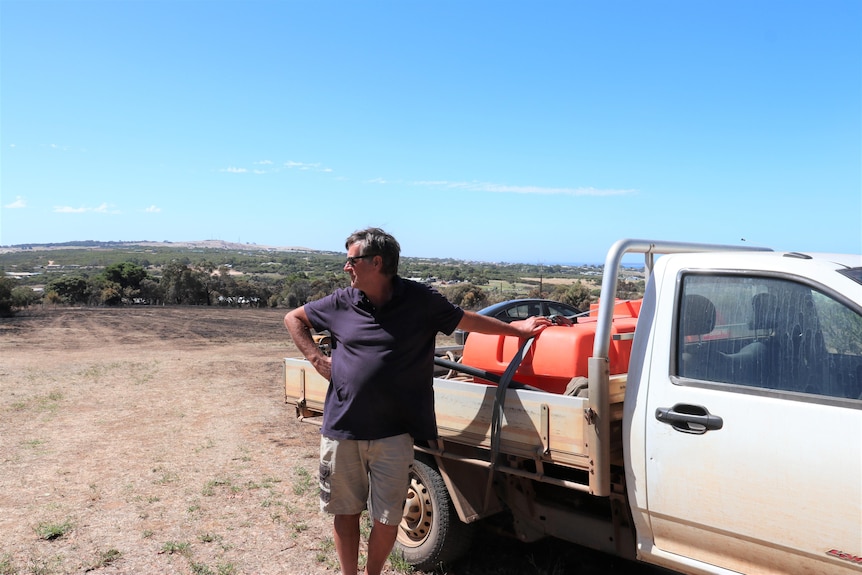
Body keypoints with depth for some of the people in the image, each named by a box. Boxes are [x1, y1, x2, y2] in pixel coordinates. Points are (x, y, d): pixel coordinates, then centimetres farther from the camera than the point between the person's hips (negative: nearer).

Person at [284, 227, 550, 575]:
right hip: (341, 430, 2)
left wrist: (519, 328, 9)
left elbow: (469, 321, 7)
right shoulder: (341, 302, 2)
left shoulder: (419, 300, -5)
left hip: (392, 435, -2)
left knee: (387, 519, 7)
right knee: (345, 511, 14)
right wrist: (316, 358, 4)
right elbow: (293, 318, 16)